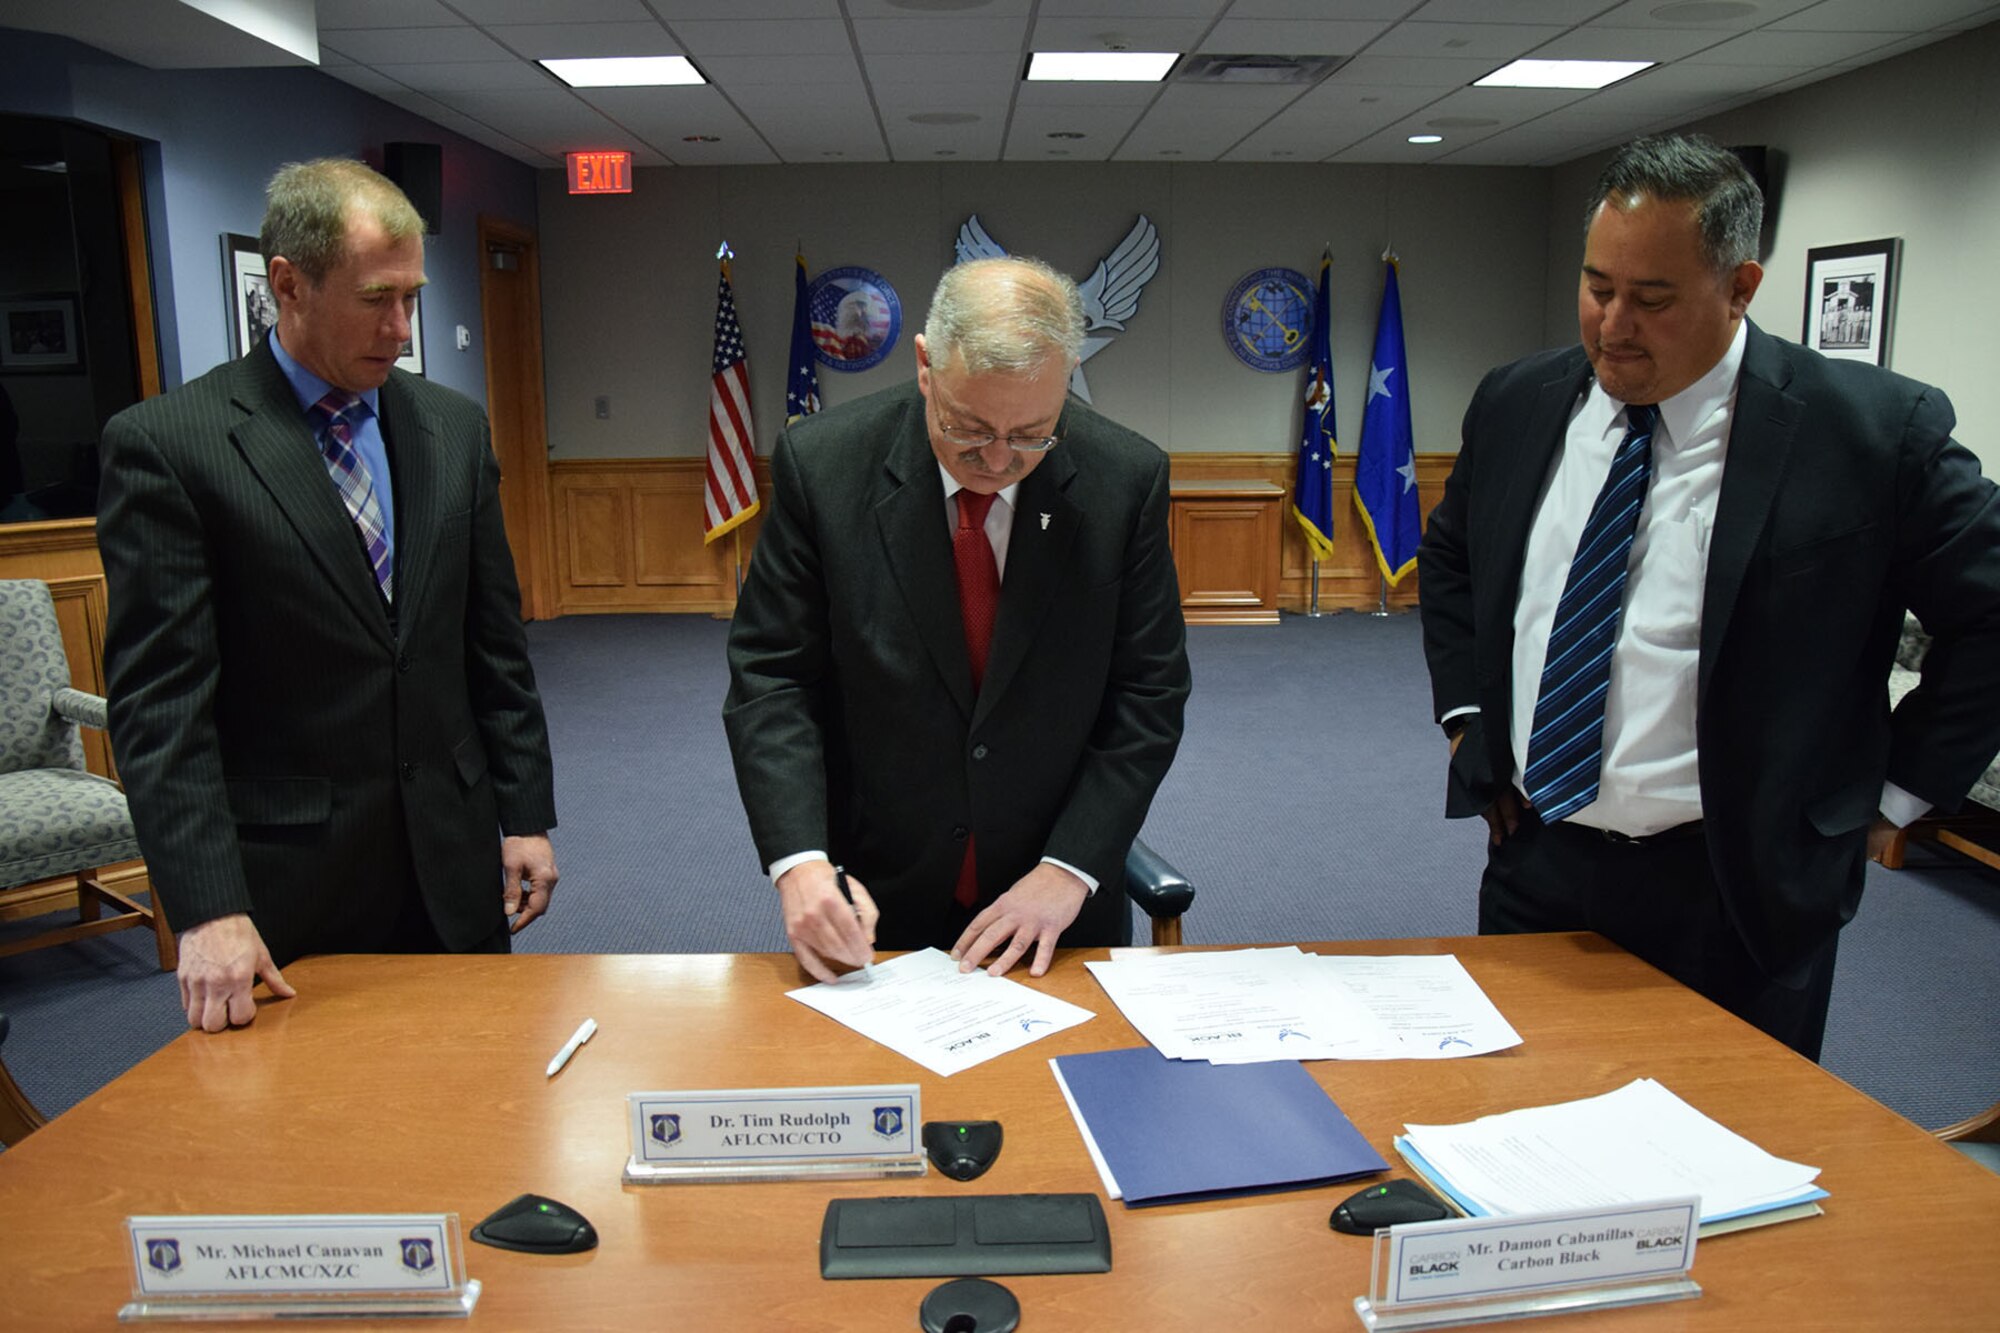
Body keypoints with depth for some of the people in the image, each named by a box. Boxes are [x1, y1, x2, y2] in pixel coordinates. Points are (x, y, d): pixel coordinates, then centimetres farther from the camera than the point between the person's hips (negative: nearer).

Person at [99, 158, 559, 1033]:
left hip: (452, 864, 4)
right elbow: (158, 700, -12)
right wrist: (208, 911, -17)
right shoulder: (163, 444, -9)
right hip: (286, 892, -4)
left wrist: (525, 815, 6)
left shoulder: (453, 428, 6)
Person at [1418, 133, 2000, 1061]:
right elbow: (1448, 555, 18)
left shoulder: (1870, 430, -12)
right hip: (1532, 859, 4)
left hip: (1730, 890, -4)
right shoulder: (1517, 403, 2)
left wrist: (1891, 797, -5)